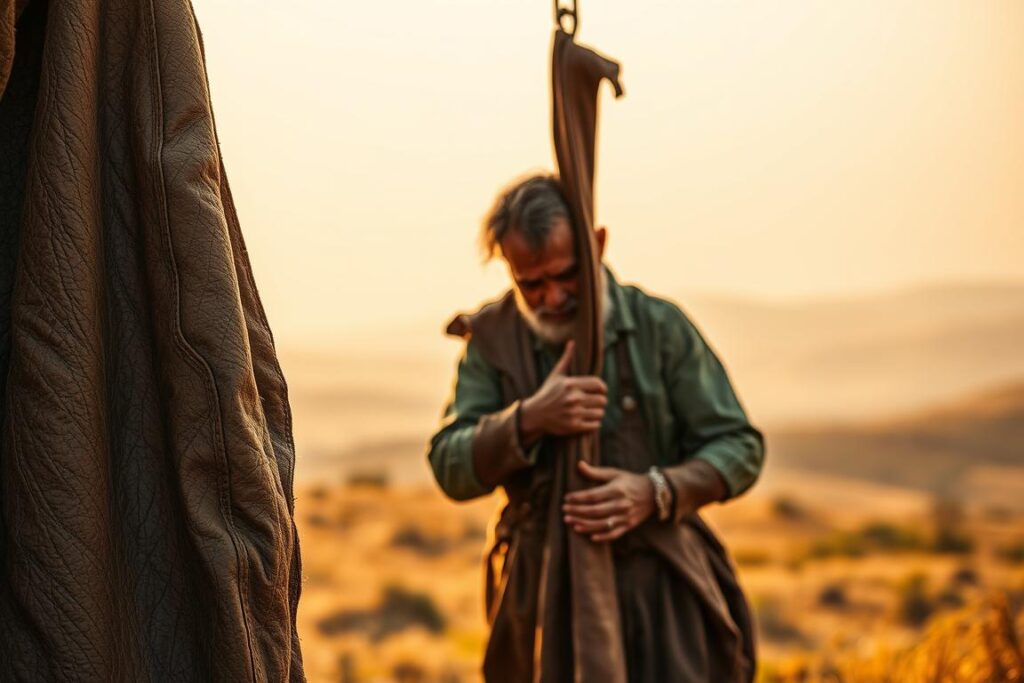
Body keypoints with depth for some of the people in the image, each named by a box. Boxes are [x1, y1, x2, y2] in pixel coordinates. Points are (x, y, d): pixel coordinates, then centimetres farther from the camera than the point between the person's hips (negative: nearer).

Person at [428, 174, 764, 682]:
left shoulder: (659, 326, -3)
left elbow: (739, 447, -2)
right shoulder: (492, 338, 2)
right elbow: (451, 468, -5)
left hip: (656, 587, -2)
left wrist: (655, 491, -21)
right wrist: (528, 420, -23)